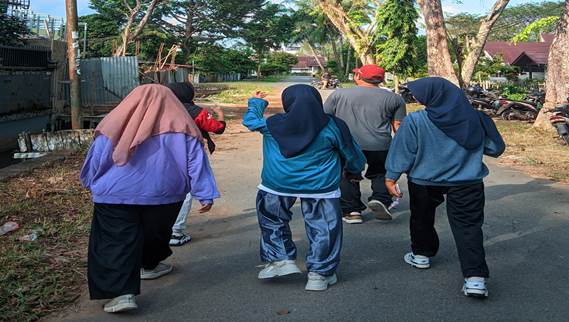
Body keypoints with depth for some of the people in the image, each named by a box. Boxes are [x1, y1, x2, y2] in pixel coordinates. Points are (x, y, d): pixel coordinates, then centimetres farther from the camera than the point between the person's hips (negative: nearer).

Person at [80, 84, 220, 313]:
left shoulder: (116, 123, 1)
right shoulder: (181, 125, -1)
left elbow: (95, 159, 7)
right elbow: (196, 162, -4)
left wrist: (91, 184, 24)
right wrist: (205, 195, -2)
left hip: (116, 193, -1)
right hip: (162, 193, 1)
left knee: (117, 242, 0)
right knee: (154, 233, 23)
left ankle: (122, 293, -12)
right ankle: (149, 265, 45)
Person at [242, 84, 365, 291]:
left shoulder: (272, 125, -3)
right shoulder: (332, 126, -5)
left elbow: (250, 120, 17)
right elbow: (353, 154, 6)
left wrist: (256, 103, 36)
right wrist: (353, 171, 26)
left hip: (276, 186, 1)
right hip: (321, 188, -1)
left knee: (272, 221, 23)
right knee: (322, 228, 10)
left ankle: (281, 259, 22)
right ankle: (319, 273, 13)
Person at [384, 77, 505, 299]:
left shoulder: (415, 122, -16)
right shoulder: (476, 118, -6)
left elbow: (402, 153, -10)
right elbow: (495, 148, 4)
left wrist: (391, 177, 1)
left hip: (424, 183, -1)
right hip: (468, 183, 1)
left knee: (422, 219, 24)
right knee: (469, 226, 3)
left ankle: (422, 254, 39)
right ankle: (476, 277, -6)